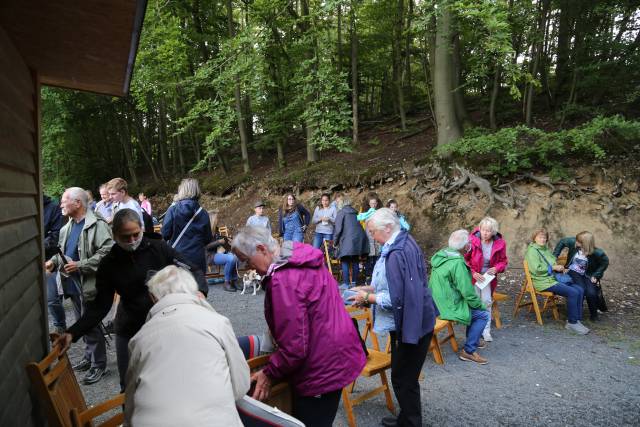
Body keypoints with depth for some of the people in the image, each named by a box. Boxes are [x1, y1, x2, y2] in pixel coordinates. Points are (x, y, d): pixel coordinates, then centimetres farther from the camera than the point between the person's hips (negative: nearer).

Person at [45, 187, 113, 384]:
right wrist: (54, 261, 5)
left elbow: (107, 252, -25)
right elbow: (63, 251, 24)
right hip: (73, 284, 9)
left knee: (91, 326, 0)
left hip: (89, 285, -9)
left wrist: (80, 265, -24)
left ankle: (98, 364, 15)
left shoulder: (97, 225, -17)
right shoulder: (67, 227, 12)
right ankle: (89, 357, 36)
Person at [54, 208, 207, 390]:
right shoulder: (109, 264, -3)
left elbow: (193, 271, -11)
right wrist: (73, 332, -11)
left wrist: (199, 291, -31)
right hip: (129, 332, 2)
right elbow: (100, 305, 1)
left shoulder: (158, 248, -10)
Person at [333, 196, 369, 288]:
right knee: (355, 261, 12)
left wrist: (335, 241, 5)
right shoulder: (354, 212, 18)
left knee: (345, 262, -2)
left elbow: (338, 228, -7)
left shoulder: (341, 212, -1)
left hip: (348, 240, -6)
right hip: (359, 239, 7)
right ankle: (354, 282, 18)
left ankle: (345, 283, -5)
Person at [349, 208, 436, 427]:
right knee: (405, 376, 23)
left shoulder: (396, 253, -27)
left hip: (410, 325, -10)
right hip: (412, 321, 10)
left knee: (403, 379, 6)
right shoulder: (404, 242, 5)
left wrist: (367, 298, -13)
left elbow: (394, 299, -26)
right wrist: (370, 288, 7)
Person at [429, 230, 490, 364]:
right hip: (449, 307, -9)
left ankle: (473, 340, 37)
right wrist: (481, 306, -2)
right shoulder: (457, 263, -25)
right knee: (483, 314, 0)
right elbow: (468, 293, -21)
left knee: (476, 306, 23)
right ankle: (468, 351, 5)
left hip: (437, 302, 9)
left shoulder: (441, 254, 4)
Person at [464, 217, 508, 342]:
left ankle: (486, 330, 8)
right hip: (473, 275, -2)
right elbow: (465, 259, -8)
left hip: (488, 276, 2)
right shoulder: (472, 240, -20)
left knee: (487, 301, -2)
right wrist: (473, 273, -17)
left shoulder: (500, 243, -10)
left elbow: (503, 261, 5)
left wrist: (496, 268, -15)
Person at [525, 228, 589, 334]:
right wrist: (553, 267, -12)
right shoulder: (532, 250, -8)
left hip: (553, 278, 9)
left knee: (580, 290, -9)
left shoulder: (546, 249, 18)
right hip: (544, 282, -8)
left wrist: (560, 268, 6)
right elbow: (536, 269, -18)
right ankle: (572, 323, -10)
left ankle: (576, 319, -3)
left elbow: (553, 264, 29)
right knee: (573, 293, -22)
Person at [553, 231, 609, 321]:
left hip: (587, 275, 0)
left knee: (591, 293, -22)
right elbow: (562, 242, 0)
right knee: (581, 290, -25)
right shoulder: (573, 242, -20)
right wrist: (554, 256, -2)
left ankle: (593, 314, 8)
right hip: (574, 272, 0)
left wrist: (596, 275, -8)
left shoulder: (596, 253, -22)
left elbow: (605, 262, -4)